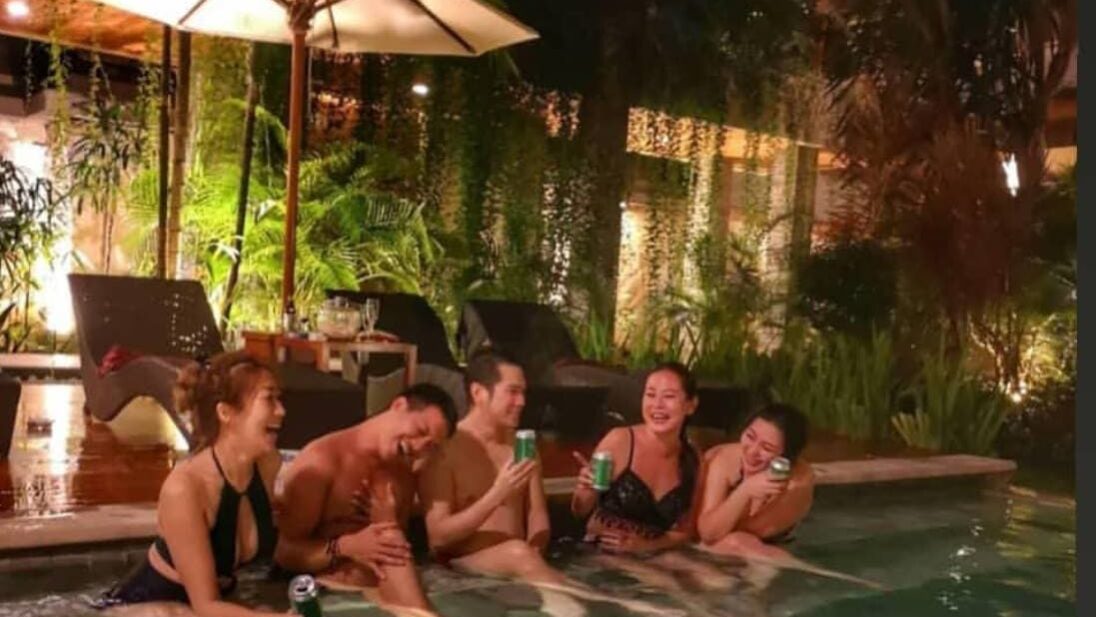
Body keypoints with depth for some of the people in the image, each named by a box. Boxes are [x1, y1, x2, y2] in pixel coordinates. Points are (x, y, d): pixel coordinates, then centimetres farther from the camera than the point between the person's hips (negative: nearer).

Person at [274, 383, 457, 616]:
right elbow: (284, 551, -9)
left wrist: (388, 523, -3)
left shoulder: (403, 472, 15)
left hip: (382, 593, 6)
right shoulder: (321, 460, -8)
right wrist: (344, 547, -23)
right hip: (331, 592, -6)